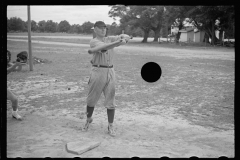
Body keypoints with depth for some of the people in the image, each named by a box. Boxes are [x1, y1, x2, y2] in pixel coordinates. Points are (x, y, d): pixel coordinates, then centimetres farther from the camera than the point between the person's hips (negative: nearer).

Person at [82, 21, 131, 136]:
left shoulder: (110, 39, 13)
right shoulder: (93, 42, -4)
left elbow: (126, 37, 6)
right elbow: (104, 47, -24)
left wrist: (123, 37, -17)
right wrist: (118, 42, -37)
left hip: (110, 71, 4)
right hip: (98, 71, -4)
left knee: (110, 100, 4)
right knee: (92, 99, 8)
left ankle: (110, 126, 13)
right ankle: (88, 119, 32)